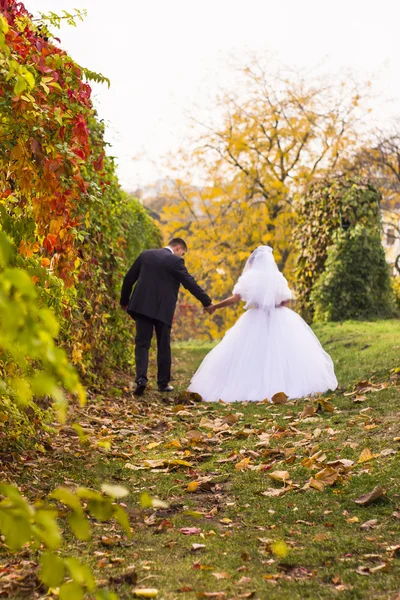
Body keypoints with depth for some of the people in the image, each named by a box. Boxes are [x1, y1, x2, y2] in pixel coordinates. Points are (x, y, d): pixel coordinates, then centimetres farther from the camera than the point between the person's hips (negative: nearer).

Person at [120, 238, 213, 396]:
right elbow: (190, 283, -6)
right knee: (163, 346, 11)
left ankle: (141, 378, -17)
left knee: (142, 343, 3)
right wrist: (207, 302, 3)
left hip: (142, 306, 3)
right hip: (163, 310, -3)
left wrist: (124, 301, 22)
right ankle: (163, 383, 17)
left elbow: (128, 279, 11)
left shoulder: (145, 255, 9)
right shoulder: (175, 261, -6)